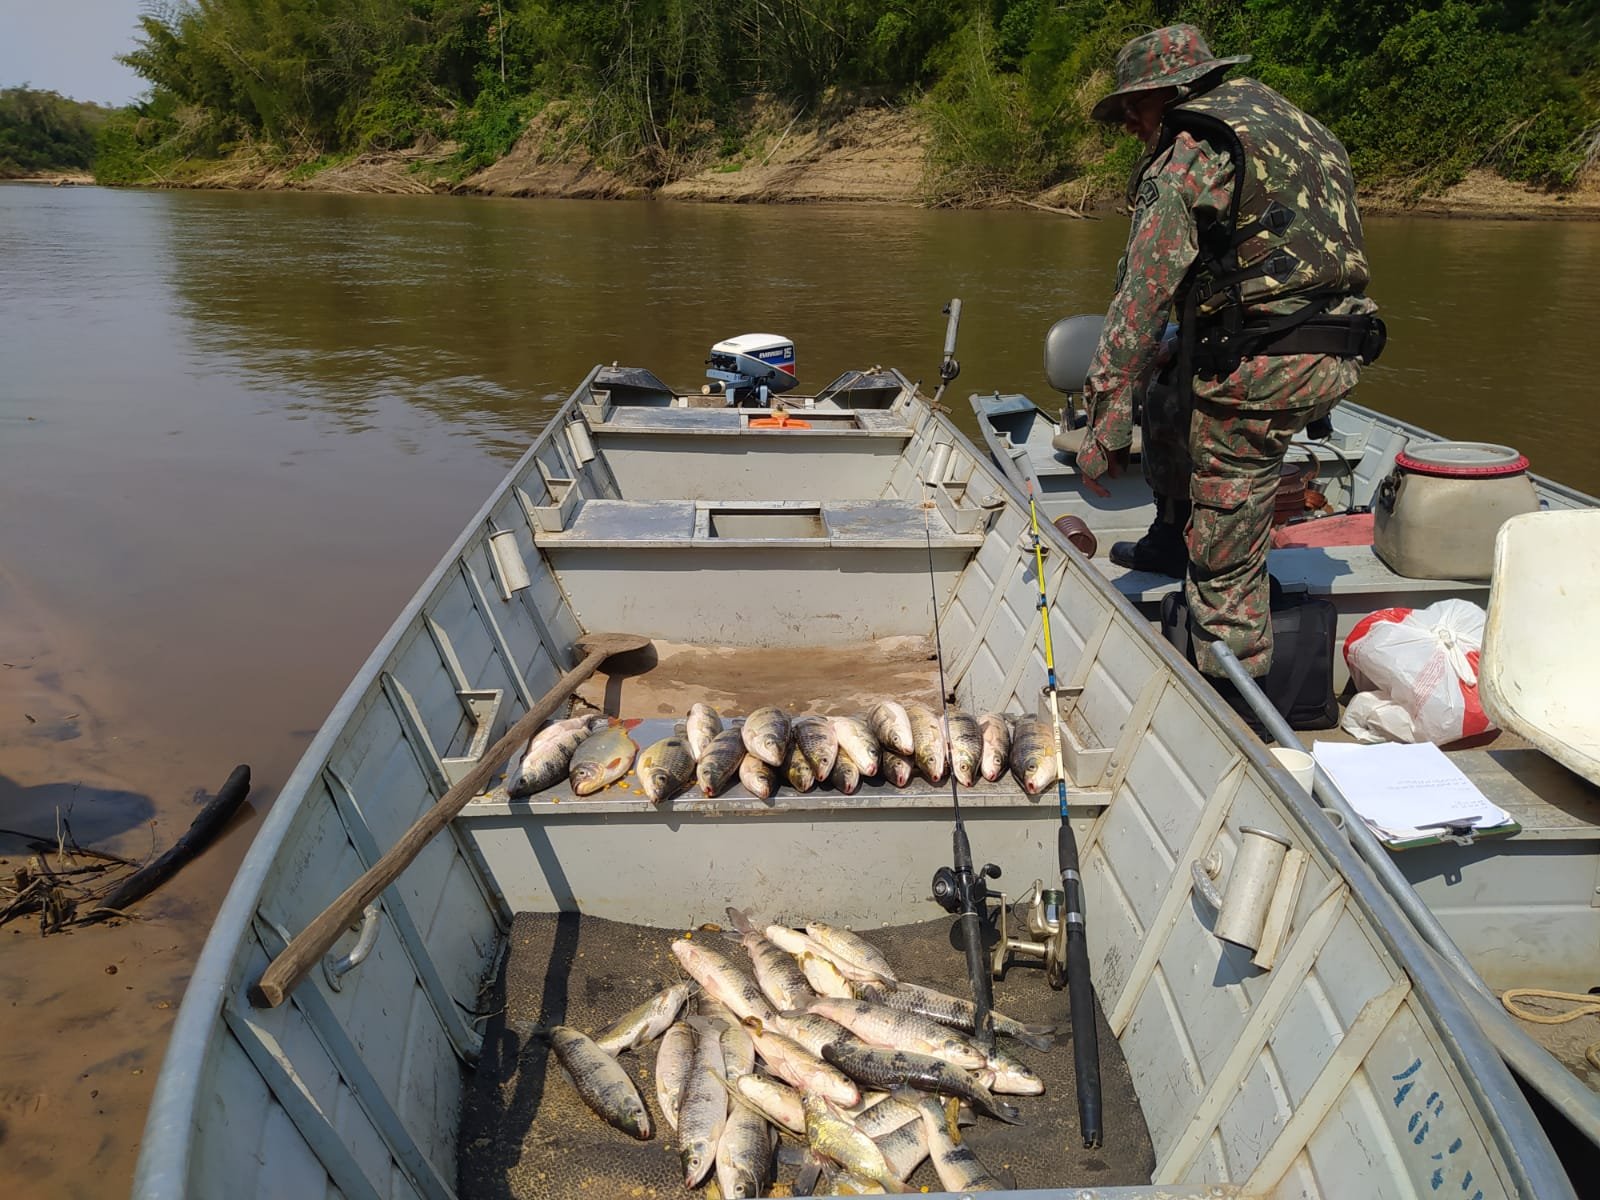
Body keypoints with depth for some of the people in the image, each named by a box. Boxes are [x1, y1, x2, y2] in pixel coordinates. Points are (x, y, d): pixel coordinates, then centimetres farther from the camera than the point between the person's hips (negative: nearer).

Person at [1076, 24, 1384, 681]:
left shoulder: (1188, 153, -6)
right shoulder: (1295, 123, 21)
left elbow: (1142, 298, -13)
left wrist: (1103, 427, -10)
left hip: (1261, 368, -9)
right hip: (1333, 357, 10)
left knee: (1224, 555, -1)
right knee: (1168, 382, 30)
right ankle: (1172, 536, 39)